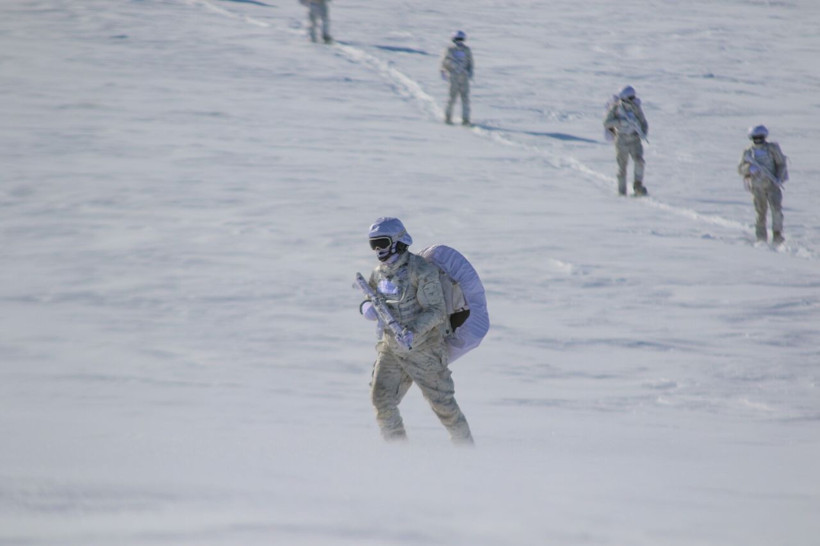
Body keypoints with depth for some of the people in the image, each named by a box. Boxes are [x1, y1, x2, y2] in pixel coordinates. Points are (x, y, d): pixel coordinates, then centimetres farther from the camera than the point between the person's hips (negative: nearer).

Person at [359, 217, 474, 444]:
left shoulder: (421, 271, -17)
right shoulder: (379, 272, 4)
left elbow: (436, 311, -18)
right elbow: (371, 296, 17)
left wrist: (413, 331, -34)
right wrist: (366, 307, -9)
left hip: (423, 347, -6)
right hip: (391, 347, 6)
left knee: (442, 404, 2)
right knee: (381, 399, -6)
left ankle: (466, 448, 21)